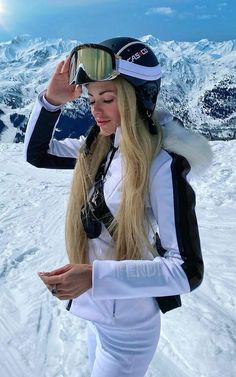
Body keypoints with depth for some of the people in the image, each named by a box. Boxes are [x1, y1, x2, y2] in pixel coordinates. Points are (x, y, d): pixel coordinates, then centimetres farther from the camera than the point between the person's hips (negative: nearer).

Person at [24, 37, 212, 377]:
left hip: (129, 326, -6)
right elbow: (37, 153, 6)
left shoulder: (163, 166, -26)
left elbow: (187, 270, -26)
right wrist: (51, 100, -10)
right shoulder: (98, 147, -5)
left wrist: (96, 276, -34)